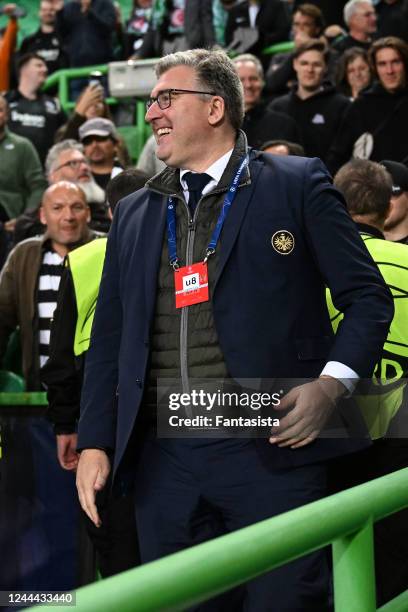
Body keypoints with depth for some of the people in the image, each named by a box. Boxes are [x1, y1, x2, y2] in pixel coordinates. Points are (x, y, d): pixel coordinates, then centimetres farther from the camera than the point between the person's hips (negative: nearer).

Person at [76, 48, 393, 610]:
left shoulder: (296, 185, 3)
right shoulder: (133, 215, 16)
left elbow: (368, 296, 1)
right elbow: (110, 338, 18)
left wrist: (332, 382, -14)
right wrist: (95, 443, 9)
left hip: (272, 452, -4)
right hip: (165, 460, 5)